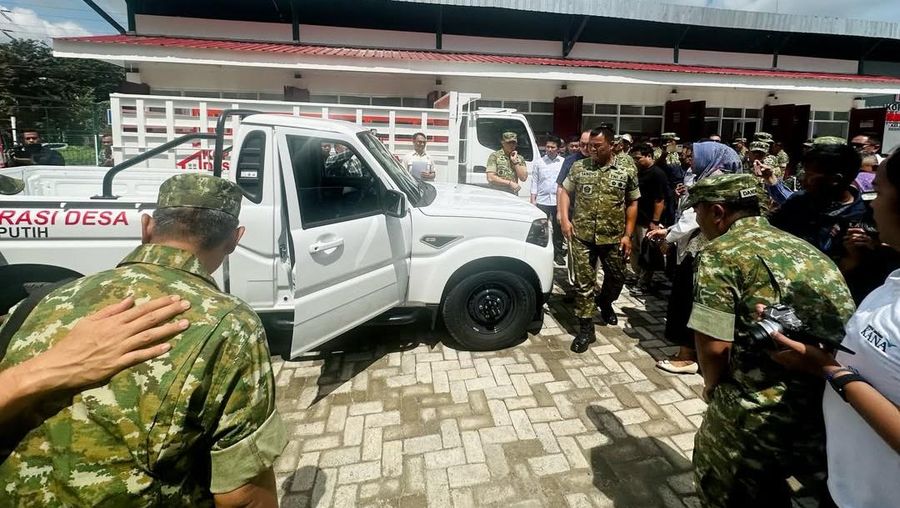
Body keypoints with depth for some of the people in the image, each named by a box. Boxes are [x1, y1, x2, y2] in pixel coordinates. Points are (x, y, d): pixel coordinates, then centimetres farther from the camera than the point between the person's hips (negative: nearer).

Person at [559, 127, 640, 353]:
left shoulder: (626, 172, 0)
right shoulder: (578, 167, 2)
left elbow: (632, 204, 4)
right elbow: (565, 192, 8)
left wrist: (628, 234, -2)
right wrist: (564, 218, -6)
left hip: (613, 237, 1)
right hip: (582, 236, -1)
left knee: (617, 277, 16)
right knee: (583, 282, 1)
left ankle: (604, 302, 48)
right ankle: (586, 328, 10)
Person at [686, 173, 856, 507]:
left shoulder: (720, 253, -12)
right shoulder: (805, 248, 13)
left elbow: (714, 345, -17)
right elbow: (843, 325, 20)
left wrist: (711, 384, 4)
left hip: (764, 412, -7)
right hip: (840, 409, 7)